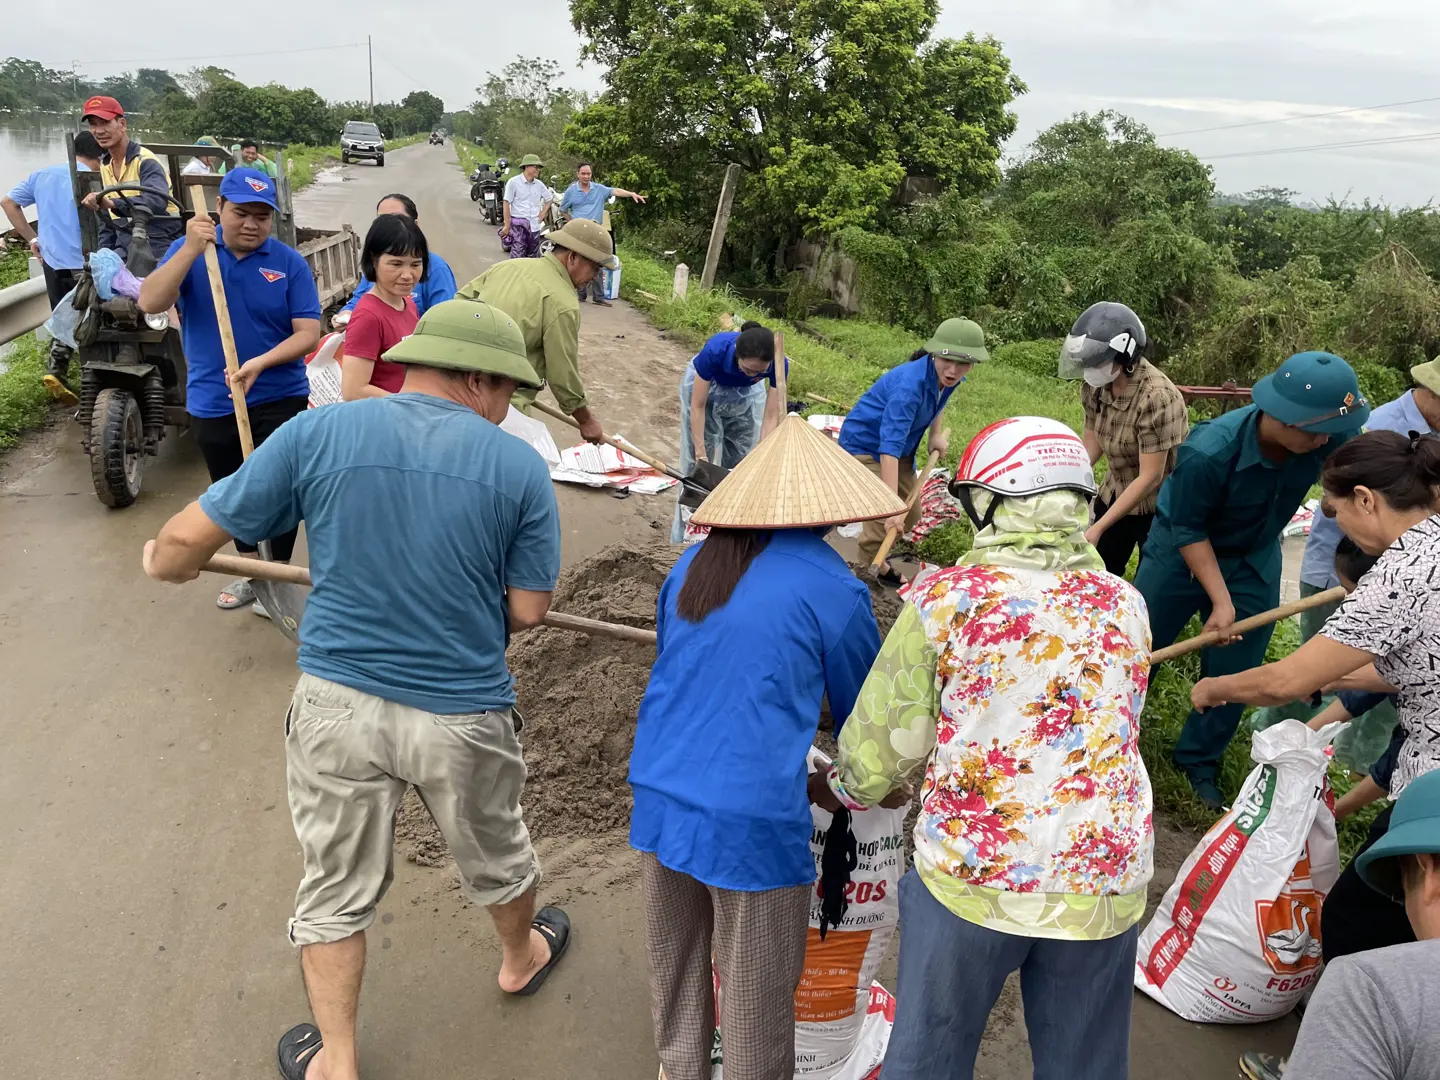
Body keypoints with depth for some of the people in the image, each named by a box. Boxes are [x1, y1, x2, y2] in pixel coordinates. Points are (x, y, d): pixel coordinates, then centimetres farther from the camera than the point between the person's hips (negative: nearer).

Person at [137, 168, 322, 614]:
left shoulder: (289, 262, -6)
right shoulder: (189, 250, -2)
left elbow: (308, 333, -10)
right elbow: (150, 303, -15)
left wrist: (261, 363, -25)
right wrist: (191, 249, -25)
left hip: (279, 399, -2)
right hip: (211, 402, 3)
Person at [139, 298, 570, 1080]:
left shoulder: (316, 434, -9)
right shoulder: (519, 467, -11)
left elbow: (190, 536, -5)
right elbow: (527, 612, -7)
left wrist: (165, 563, 18)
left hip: (337, 704, 1)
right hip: (462, 715, 0)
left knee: (335, 887, 21)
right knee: (494, 856, 27)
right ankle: (522, 957, 54)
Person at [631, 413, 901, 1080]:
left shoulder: (694, 561, 6)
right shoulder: (831, 586, -9)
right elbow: (865, 711, 4)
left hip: (658, 796, 6)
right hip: (751, 818, -6)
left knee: (675, 962, 23)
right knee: (757, 993, 13)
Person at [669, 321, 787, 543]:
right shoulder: (715, 351, -41)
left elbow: (771, 416, -26)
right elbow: (698, 407, -30)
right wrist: (701, 452, -28)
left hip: (747, 394, 2)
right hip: (705, 387, -2)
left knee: (742, 460, 4)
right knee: (696, 462, -1)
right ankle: (686, 532, 8)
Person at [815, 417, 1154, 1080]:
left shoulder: (947, 599, -10)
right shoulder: (1124, 605, 1)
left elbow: (888, 737, -5)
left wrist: (837, 788, 15)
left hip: (971, 873, -3)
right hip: (1102, 880, 4)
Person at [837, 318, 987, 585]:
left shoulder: (946, 378, -14)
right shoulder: (910, 384, -38)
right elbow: (889, 447, -45)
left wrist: (936, 434, 1)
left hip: (901, 449, 8)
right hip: (865, 446, -8)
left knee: (911, 517, 16)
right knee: (883, 522, -19)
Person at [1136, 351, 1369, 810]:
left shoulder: (1331, 437, -26)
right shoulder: (1208, 453, -37)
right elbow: (1189, 532, -24)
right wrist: (1220, 600, -26)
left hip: (1255, 562, 4)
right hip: (1181, 552, -3)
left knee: (1234, 673, 8)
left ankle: (1199, 760, 30)